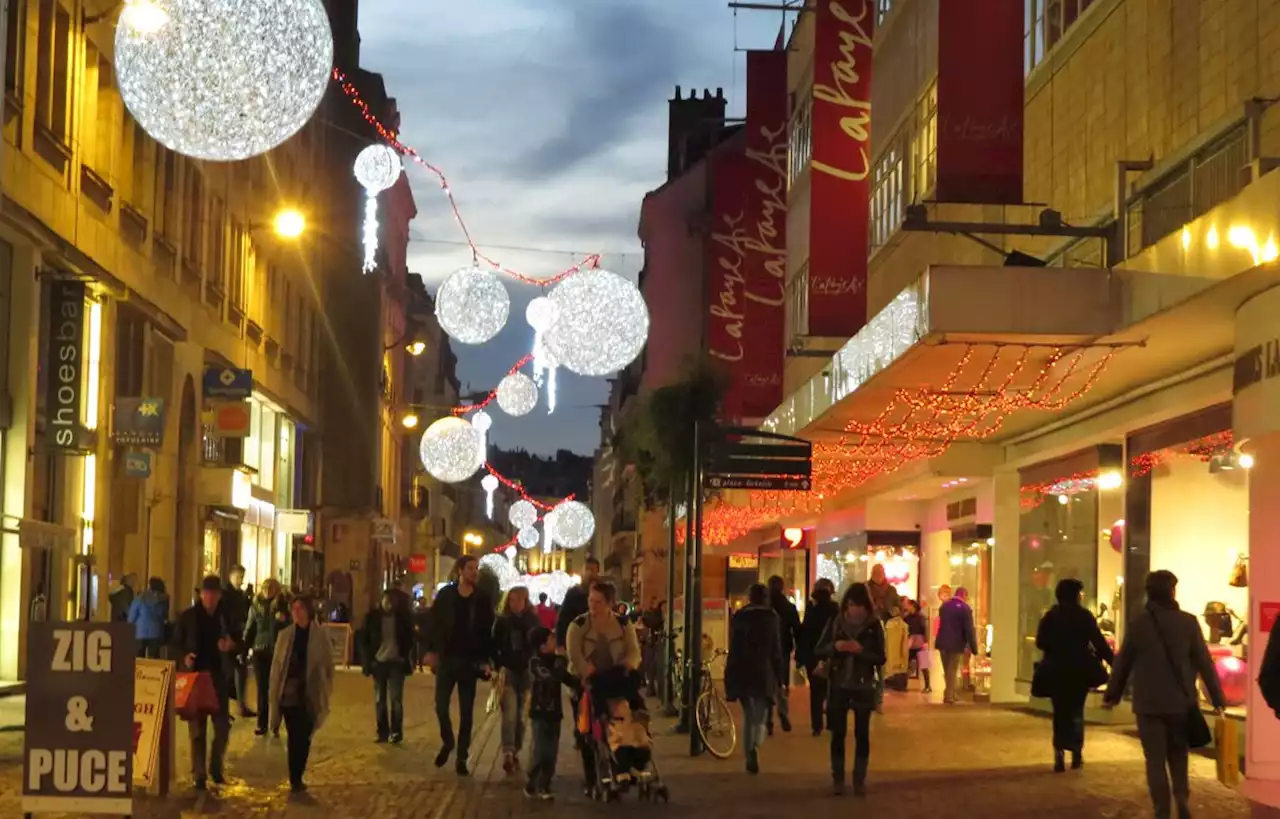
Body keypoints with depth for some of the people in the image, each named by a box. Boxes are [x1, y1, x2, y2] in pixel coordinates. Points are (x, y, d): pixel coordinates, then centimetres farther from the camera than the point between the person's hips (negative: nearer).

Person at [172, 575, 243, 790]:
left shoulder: (227, 617, 4)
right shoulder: (188, 616, 0)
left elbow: (239, 644, 11)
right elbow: (176, 643, 5)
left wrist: (232, 646, -12)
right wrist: (184, 656, -15)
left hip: (219, 677, 2)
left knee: (223, 726, 4)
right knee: (197, 728, 2)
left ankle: (216, 768, 23)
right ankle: (199, 775, 8)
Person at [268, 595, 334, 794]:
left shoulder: (320, 636, -1)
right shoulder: (284, 635, 3)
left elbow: (328, 666, 4)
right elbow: (276, 665, 6)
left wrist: (325, 693, 2)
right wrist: (274, 692, 3)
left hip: (310, 696, 0)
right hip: (289, 694, 0)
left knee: (304, 738, 5)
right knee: (294, 738, -3)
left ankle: (297, 778, 19)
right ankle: (295, 779, 3)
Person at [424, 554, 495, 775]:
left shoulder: (483, 599, 0)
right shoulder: (445, 595, -1)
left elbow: (488, 631, 0)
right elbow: (434, 623, 2)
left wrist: (486, 660, -6)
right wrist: (431, 650, -4)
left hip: (470, 661, 0)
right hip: (446, 658, 0)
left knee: (466, 711, 4)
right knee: (441, 705, -1)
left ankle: (461, 758, 11)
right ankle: (447, 742, 26)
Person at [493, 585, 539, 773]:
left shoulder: (533, 621, 4)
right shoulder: (501, 621, 2)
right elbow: (495, 647, 3)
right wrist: (499, 668, -10)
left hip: (527, 672, 2)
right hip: (508, 671, -2)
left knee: (520, 715, 7)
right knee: (510, 713, -14)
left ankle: (515, 752, 18)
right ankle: (507, 754, -20)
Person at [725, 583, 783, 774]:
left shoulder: (738, 617, 4)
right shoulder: (772, 617, 1)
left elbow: (733, 649, 4)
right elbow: (776, 649, 0)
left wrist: (730, 678, 8)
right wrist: (780, 679, 3)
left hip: (741, 673, 2)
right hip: (763, 673, -2)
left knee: (748, 717, 14)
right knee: (760, 718, 2)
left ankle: (750, 758, 9)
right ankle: (754, 747, -27)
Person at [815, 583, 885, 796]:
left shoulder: (874, 625, -4)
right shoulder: (836, 622, -1)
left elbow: (881, 658, -5)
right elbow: (818, 650, 2)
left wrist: (861, 651, -22)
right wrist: (834, 646, -18)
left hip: (863, 686, -1)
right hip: (838, 685, 1)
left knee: (862, 733, 4)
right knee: (838, 733, 5)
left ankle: (860, 779, 12)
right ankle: (837, 778, 14)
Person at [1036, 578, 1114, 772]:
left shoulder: (1050, 616, 1)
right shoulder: (1084, 615, -7)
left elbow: (1040, 642, -1)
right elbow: (1099, 642, -9)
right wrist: (1113, 661, -3)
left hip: (1056, 671, 1)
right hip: (1079, 670, -1)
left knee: (1060, 712, 9)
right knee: (1076, 710, 15)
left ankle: (1060, 753, -5)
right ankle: (1076, 754, 12)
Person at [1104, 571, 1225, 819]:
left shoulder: (1137, 624, -4)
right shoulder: (1188, 621, -5)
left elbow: (1123, 663, 3)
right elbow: (1204, 662, -2)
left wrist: (1112, 695, 16)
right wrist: (1217, 697, 7)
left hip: (1149, 703, -1)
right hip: (1181, 701, 1)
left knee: (1155, 760, 4)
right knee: (1178, 755, 18)